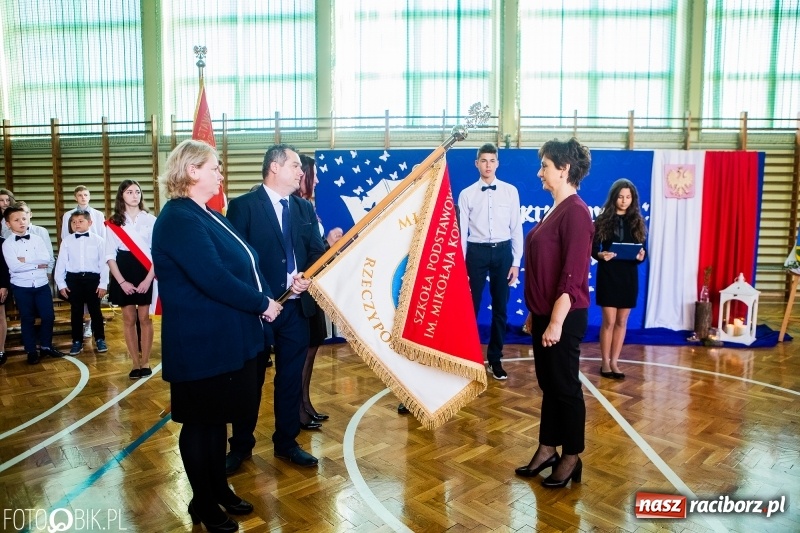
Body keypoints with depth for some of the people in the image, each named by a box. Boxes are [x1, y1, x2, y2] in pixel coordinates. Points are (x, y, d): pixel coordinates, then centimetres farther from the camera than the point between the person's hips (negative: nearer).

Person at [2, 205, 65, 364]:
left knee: (49, 316, 5)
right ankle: (31, 351, 20)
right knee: (27, 319, 8)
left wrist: (26, 259, -14)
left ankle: (46, 346, 23)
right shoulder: (7, 244, -4)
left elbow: (47, 258, -9)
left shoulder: (37, 238, 3)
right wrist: (38, 264, -12)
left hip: (42, 284, 2)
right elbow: (14, 266, -16)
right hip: (21, 287, -2)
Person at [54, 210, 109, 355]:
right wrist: (61, 284, 2)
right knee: (76, 311, 9)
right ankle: (77, 341, 19)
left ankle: (100, 339, 18)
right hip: (73, 279, 2)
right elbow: (60, 263, 5)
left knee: (95, 310, 6)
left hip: (92, 278, -2)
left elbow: (104, 263, -2)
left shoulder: (98, 240, -2)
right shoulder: (67, 241, 3)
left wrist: (103, 284, -5)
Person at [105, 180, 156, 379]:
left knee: (144, 318, 2)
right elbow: (110, 255, 2)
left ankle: (145, 362, 13)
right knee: (129, 319, 6)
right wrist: (121, 281, -7)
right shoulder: (113, 223, 3)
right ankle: (136, 363, 15)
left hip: (146, 274, -1)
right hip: (123, 275, 2)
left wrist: (148, 279, -11)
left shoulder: (150, 220, -1)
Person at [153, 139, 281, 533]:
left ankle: (220, 489, 35)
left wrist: (265, 299, 2)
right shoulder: (179, 220, -19)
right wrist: (262, 304, -17)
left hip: (226, 338, 10)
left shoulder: (207, 216, 14)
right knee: (200, 422, 7)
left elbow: (240, 264, 16)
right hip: (202, 343, -9)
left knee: (218, 417, 19)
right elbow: (213, 278, -27)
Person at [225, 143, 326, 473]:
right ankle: (241, 445, 27)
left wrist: (307, 277, -13)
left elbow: (317, 250, 7)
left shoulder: (305, 208, 11)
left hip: (296, 306, 5)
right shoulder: (243, 206, -7)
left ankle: (287, 442, 29)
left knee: (291, 378, 13)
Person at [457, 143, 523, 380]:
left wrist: (516, 262, -1)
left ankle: (495, 358, 27)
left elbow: (516, 228, 3)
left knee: (500, 308, 11)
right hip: (476, 252, -1)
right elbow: (461, 231, 1)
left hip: (502, 252, 1)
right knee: (471, 307, 7)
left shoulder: (510, 191, 2)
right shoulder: (466, 194, 0)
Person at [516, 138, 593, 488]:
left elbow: (573, 274, -21)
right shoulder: (555, 210, 11)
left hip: (564, 317, -9)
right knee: (548, 384, 16)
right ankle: (547, 449, 29)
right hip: (544, 314, 9)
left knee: (565, 386, 5)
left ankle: (571, 458, 21)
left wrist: (556, 321, -21)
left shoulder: (576, 212, -16)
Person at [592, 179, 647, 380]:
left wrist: (641, 256, -16)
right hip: (608, 275, -3)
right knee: (609, 321, -1)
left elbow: (642, 250, 6)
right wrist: (601, 255, -23)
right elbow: (593, 249, -2)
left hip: (628, 276, 3)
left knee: (622, 321, 8)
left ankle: (614, 362, 18)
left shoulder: (637, 221, 6)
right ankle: (605, 362, 11)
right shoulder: (603, 220, -2)